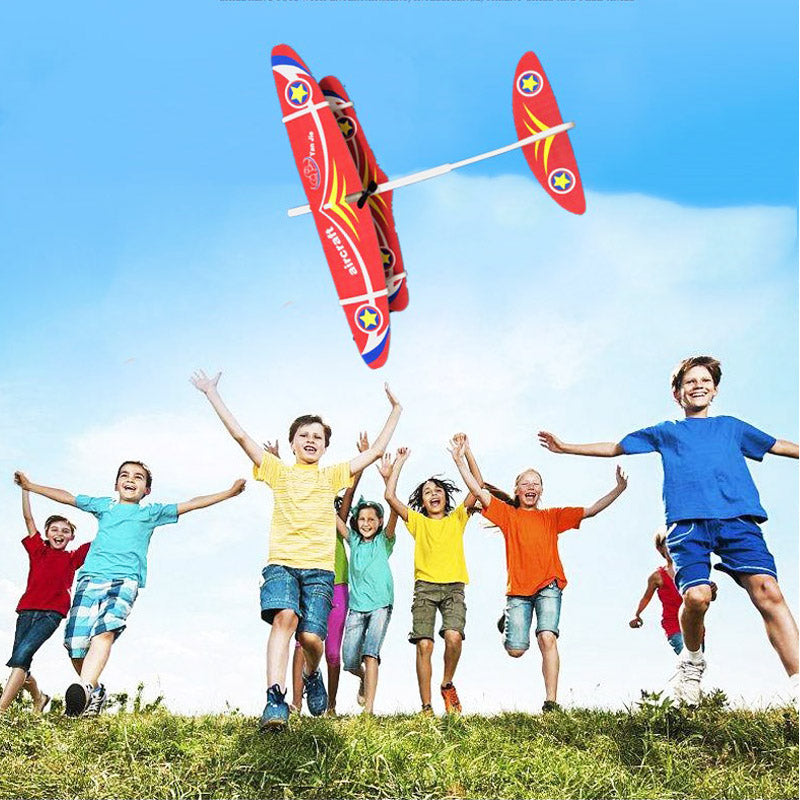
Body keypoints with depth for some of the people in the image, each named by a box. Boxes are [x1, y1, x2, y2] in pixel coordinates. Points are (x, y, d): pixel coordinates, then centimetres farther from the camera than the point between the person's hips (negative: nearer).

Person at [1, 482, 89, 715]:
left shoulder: (73, 558, 12)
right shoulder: (38, 550, 16)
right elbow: (28, 519, 13)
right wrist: (25, 488, 9)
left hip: (52, 612, -3)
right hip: (27, 610, 3)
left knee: (21, 655, -20)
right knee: (20, 662, 2)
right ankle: (39, 698, 31)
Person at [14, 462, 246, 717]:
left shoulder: (152, 512, 21)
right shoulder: (104, 505, 26)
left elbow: (192, 504, 20)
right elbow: (66, 497, 34)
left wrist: (229, 492, 15)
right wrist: (29, 485, 39)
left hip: (125, 579, -2)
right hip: (91, 576, 3)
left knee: (106, 629, -29)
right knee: (75, 640, -9)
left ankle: (83, 689, -46)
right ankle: (96, 691, 15)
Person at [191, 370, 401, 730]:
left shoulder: (332, 476, 18)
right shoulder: (278, 472, 15)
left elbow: (376, 450, 19)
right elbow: (240, 435, 12)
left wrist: (395, 411, 19)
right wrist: (212, 393, 11)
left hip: (320, 568, 1)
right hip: (281, 562, -1)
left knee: (311, 636, -14)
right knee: (284, 616, -28)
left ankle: (312, 675, 20)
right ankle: (275, 700, -28)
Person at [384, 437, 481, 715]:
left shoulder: (457, 518, 18)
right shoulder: (418, 522, 17)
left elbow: (478, 486, 9)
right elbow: (390, 496, 7)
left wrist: (466, 452, 6)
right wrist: (399, 462, 11)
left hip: (454, 586, 0)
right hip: (425, 587, 0)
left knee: (453, 636, -23)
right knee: (424, 645, -11)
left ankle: (447, 684, 3)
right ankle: (426, 708, -4)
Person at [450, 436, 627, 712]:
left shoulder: (552, 516, 14)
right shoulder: (508, 514, 11)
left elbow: (590, 511, 11)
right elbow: (479, 491, 2)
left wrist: (618, 489, 2)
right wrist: (460, 460, -5)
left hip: (548, 586, 0)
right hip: (518, 588, 0)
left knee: (547, 638, -20)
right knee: (516, 650, -3)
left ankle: (551, 701, -14)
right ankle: (507, 624, 33)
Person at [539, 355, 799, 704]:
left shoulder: (731, 426, 29)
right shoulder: (665, 432, 27)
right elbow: (613, 447, 30)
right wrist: (565, 447, 27)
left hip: (738, 518, 1)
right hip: (688, 521, -1)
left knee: (767, 590, -21)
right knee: (696, 595, -21)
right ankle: (692, 661, 9)